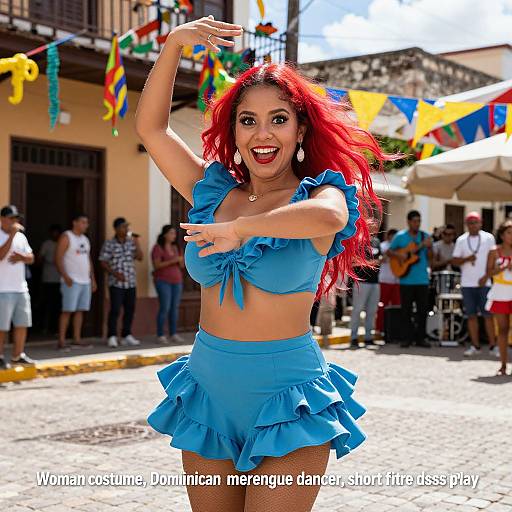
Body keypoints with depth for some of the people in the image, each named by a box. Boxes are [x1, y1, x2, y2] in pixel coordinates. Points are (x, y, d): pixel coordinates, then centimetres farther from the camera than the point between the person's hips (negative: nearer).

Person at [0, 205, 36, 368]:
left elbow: (31, 258, 15)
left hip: (21, 288, 7)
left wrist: (21, 257, -7)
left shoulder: (21, 236, 14)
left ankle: (18, 355, 19)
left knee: (22, 323, 9)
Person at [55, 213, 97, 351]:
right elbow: (58, 258, -12)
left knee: (80, 310, 6)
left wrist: (93, 279, 16)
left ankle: (77, 340, 10)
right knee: (67, 311, -8)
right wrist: (65, 276, -22)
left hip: (85, 281, 7)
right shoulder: (66, 237, -5)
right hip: (71, 281, -7)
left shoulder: (85, 239, 18)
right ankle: (61, 342, -6)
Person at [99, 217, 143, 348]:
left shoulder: (131, 242, 10)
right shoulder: (109, 244, -4)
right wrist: (115, 273, -14)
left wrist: (137, 243, -7)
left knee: (130, 310, 7)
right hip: (116, 283, -5)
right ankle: (112, 337, 0)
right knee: (115, 310, -8)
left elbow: (140, 257, 4)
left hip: (131, 283, 5)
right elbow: (103, 263, -4)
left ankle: (126, 336, 16)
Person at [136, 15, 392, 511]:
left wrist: (240, 228, -25)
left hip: (287, 400, -4)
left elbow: (329, 216, -31)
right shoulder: (212, 192, 7)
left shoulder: (317, 194, -5)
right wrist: (173, 45, -3)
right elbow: (150, 127, 5)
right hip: (208, 388, 5)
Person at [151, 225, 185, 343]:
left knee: (175, 308, 3)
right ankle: (160, 335, -3)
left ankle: (173, 334, 7)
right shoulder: (158, 248, -6)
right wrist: (172, 261, -21)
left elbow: (181, 266, 14)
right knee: (165, 308, -10)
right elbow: (157, 265, -15)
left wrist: (181, 261, -8)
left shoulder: (175, 247, 12)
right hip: (163, 281, -6)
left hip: (176, 281, 6)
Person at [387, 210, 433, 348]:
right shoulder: (400, 236, 1)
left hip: (422, 279, 1)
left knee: (423, 309, 2)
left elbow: (430, 258, 3)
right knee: (406, 310, 4)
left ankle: (420, 338, 10)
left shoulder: (425, 236, 5)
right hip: (406, 279, -1)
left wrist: (429, 247, -16)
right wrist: (398, 255, -14)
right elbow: (389, 251, 5)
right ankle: (409, 337, 13)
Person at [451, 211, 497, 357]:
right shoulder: (461, 240, 6)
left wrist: (486, 277, -6)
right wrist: (466, 259, -14)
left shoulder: (488, 238, 1)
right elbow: (454, 261, 5)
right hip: (467, 284, 2)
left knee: (487, 314, -2)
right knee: (471, 315, 5)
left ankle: (493, 345, 5)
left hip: (484, 283, -2)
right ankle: (475, 346, 13)